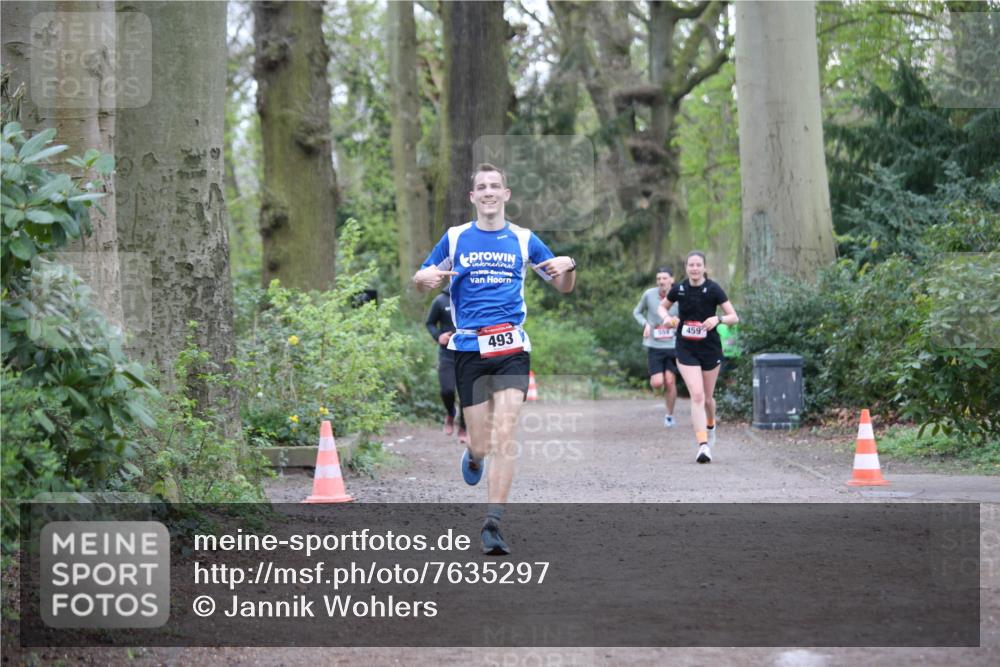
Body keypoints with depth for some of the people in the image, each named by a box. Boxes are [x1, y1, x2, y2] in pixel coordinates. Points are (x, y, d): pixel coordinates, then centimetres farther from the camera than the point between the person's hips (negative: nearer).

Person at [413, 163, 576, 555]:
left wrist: (568, 267, -8)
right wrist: (426, 278, -10)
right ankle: (474, 456, 39)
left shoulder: (523, 239, 10)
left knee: (504, 437, -14)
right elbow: (421, 283, 15)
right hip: (469, 348, 0)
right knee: (481, 444, 1)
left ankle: (493, 524, -10)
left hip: (511, 348, 0)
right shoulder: (455, 238, 9)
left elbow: (564, 287, 16)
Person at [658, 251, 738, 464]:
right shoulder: (679, 289, -3)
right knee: (697, 395, -15)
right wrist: (667, 317, -6)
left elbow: (734, 317, -9)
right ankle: (703, 445, -18)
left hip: (710, 350, 0)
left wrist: (718, 319, -29)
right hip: (686, 350, 0)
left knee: (707, 397, 12)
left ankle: (710, 425, 46)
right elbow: (662, 306, 16)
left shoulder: (713, 289, -10)